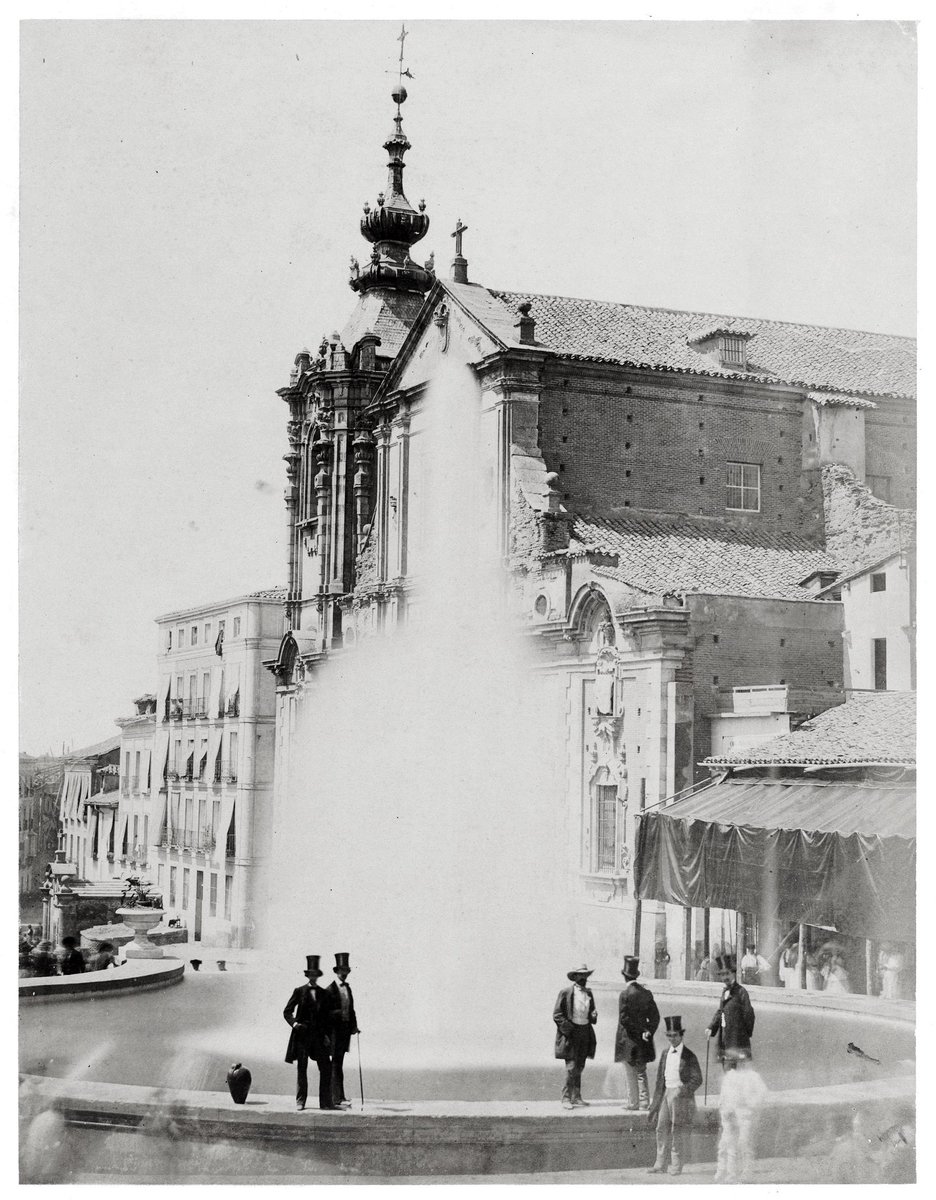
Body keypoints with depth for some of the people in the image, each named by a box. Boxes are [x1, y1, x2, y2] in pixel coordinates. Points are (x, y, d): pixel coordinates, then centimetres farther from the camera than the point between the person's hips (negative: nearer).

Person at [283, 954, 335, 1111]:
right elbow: (287, 1011, 3)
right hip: (302, 1034, -2)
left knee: (326, 1067, -3)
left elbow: (326, 1015, 12)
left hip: (318, 1034, 2)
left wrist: (327, 1035, 3)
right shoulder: (299, 991, 2)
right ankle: (300, 1102, 10)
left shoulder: (324, 993, 10)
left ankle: (326, 1101, 4)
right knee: (301, 1069, 2)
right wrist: (294, 1023, -15)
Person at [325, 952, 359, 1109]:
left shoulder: (348, 988, 15)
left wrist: (354, 1026, 7)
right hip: (335, 1029, -7)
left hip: (346, 1029, 7)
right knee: (336, 1062, -8)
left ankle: (334, 1097, 16)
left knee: (339, 1062, 11)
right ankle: (339, 1098, -10)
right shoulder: (330, 990, -8)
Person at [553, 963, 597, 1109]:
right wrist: (568, 1028, -15)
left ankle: (576, 1098, 16)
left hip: (585, 1032, 6)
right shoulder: (566, 992, -5)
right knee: (571, 1067, -10)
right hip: (571, 1033, -6)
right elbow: (557, 1014, -5)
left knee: (579, 1067, 10)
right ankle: (566, 1098, -5)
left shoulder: (588, 993, 13)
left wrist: (593, 1015, 1)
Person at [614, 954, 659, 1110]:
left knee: (630, 1073, 5)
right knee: (641, 1072, 16)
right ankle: (644, 1102, 17)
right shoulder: (647, 993, 2)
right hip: (643, 1041, 5)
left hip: (628, 1040, -5)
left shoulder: (625, 994, -14)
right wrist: (647, 1031, -3)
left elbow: (624, 1019, -17)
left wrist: (642, 1031, -10)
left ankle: (632, 1102, 9)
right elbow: (655, 1017, 1)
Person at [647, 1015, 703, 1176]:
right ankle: (660, 1165, 8)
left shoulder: (689, 1056, -5)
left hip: (682, 1095, -6)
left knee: (679, 1132, -1)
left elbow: (697, 1080, -7)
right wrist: (656, 1103, 15)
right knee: (662, 1129, 3)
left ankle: (676, 1167, 6)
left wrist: (683, 1091, -20)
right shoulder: (665, 1054, 12)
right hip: (667, 1094, 6)